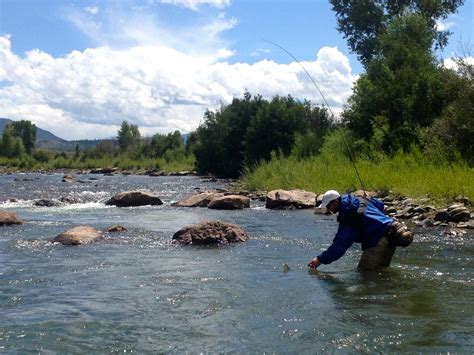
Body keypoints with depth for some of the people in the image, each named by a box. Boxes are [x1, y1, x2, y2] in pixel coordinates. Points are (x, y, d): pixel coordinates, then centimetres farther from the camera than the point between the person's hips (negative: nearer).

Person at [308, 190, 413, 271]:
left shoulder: (348, 218, -16)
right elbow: (380, 204, 28)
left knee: (363, 270, -9)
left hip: (378, 243, -10)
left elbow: (340, 244, -20)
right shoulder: (360, 200, 11)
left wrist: (321, 259, -18)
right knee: (381, 268, 19)